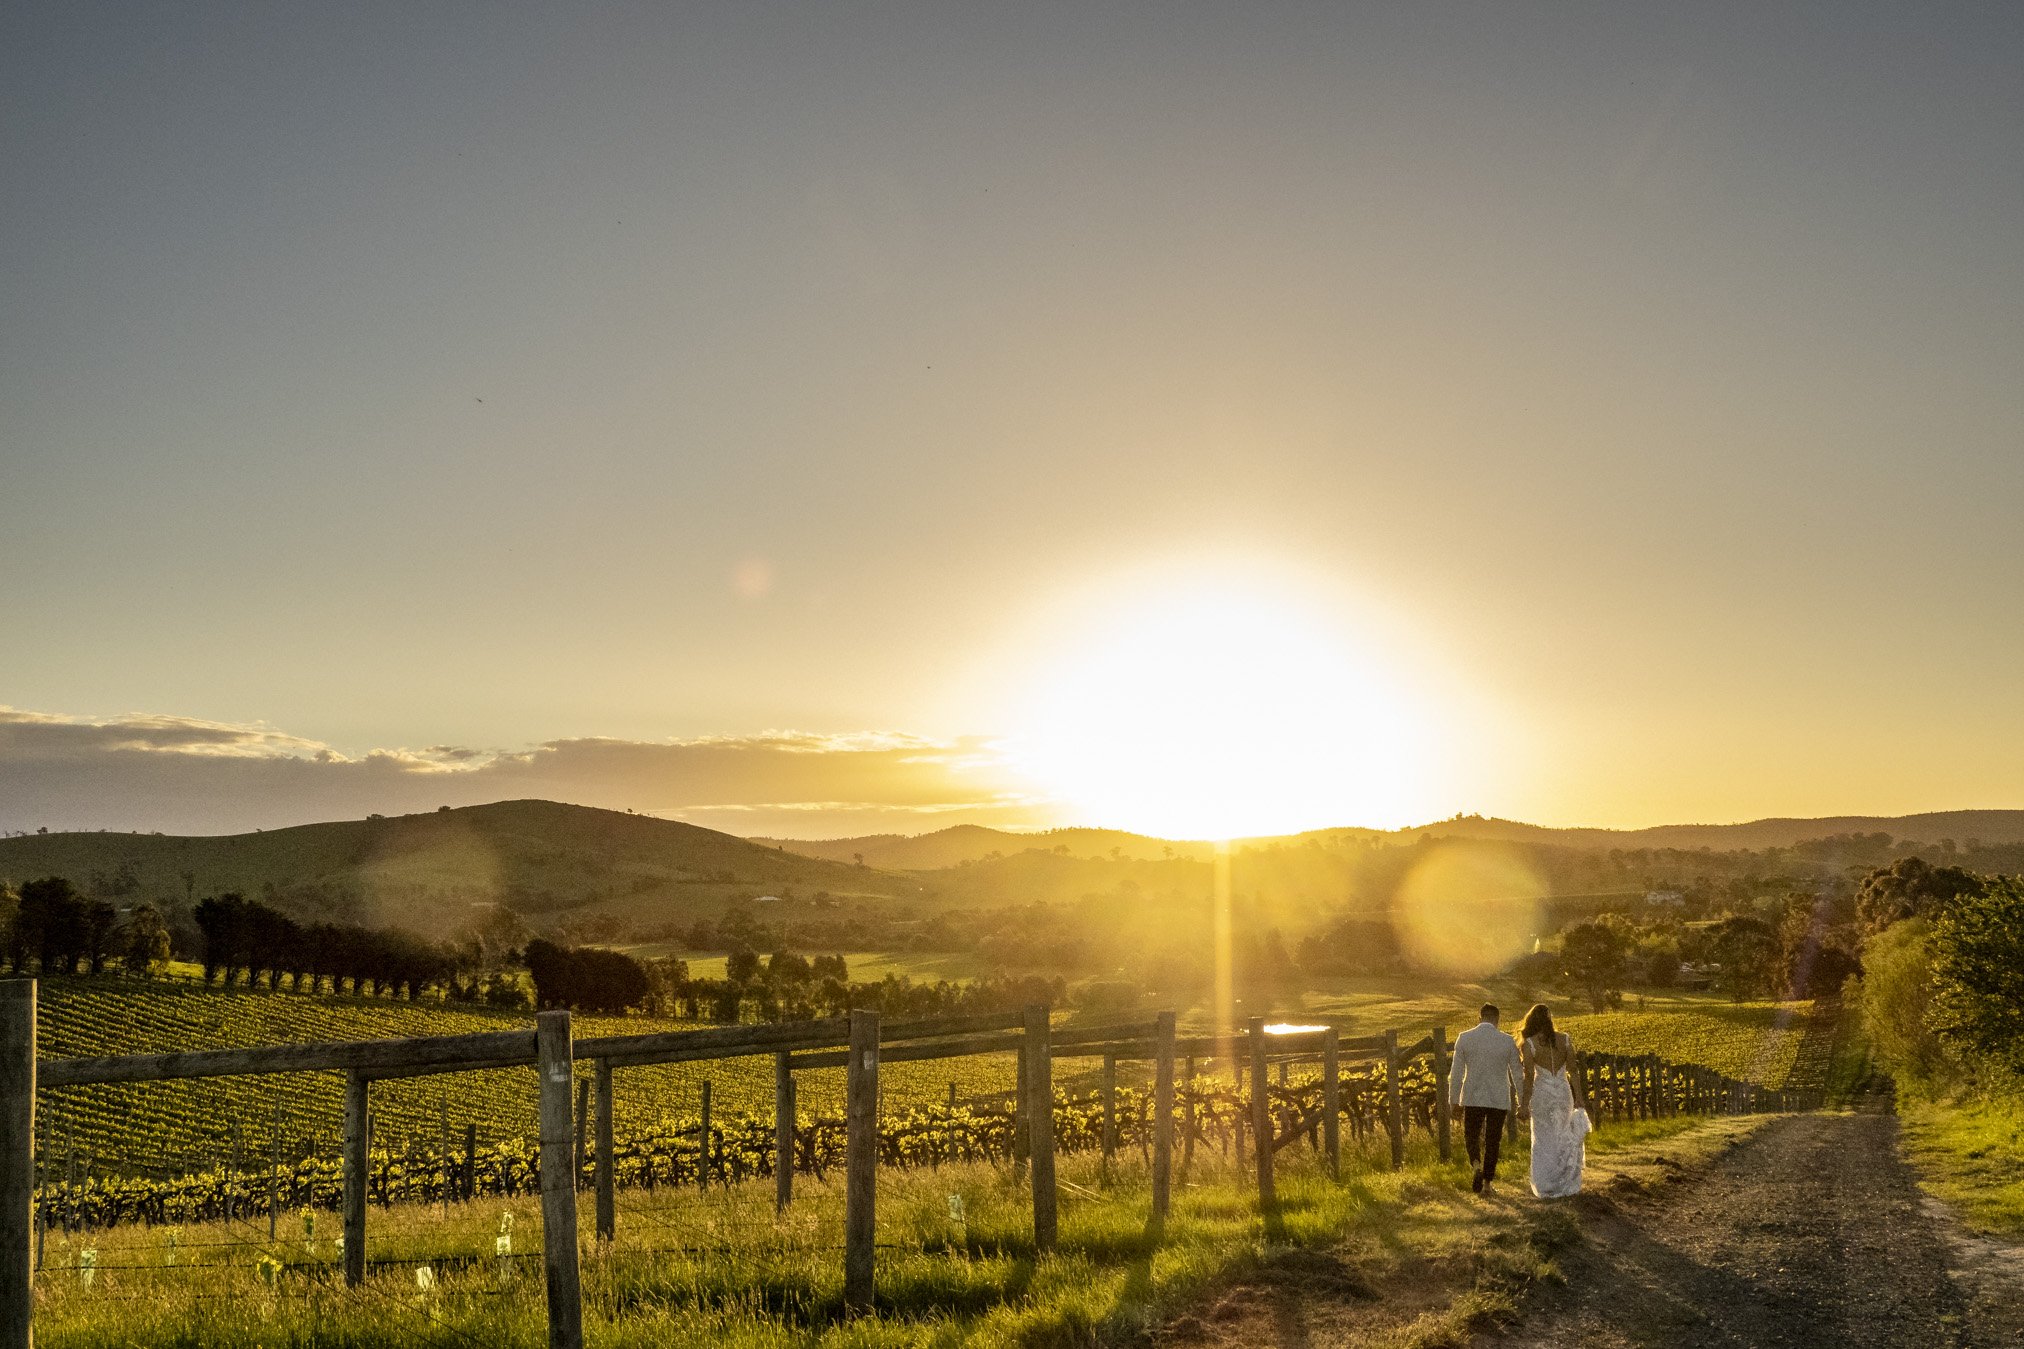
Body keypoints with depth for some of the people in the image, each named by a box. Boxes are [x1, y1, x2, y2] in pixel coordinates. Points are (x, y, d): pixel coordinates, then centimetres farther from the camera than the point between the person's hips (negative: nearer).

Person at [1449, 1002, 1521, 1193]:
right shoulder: (1507, 1041, -4)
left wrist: (1453, 1099, 6)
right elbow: (1516, 1073, 2)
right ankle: (1487, 1182, 16)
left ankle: (1477, 1166, -12)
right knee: (1492, 1140, 13)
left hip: (1473, 1098, 0)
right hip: (1499, 1099, 1)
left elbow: (1456, 1073, -3)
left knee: (1471, 1135, 15)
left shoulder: (1464, 1038, -5)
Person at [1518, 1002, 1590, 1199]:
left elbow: (1529, 1077, -11)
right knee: (1565, 1138, 18)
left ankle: (1547, 1187, 11)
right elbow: (1573, 1071, -1)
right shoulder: (1565, 1039, -2)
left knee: (1544, 1141, 8)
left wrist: (1524, 1104, -4)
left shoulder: (1529, 1044, -10)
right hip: (1564, 1091, 3)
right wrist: (1578, 1099, 5)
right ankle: (1568, 1184, 20)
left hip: (1542, 1093, -3)